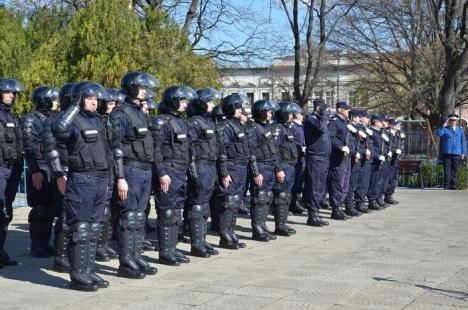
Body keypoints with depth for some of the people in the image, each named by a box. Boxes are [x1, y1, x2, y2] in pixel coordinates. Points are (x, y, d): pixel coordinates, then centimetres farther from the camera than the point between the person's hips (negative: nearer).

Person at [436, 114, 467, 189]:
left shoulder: (460, 129, 14)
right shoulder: (445, 129, 7)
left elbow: (463, 141, 13)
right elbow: (438, 133, -14)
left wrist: (463, 153, 6)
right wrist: (444, 125, -15)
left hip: (457, 153, 2)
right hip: (446, 153, -2)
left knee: (455, 169, 2)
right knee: (447, 169, -4)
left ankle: (453, 185, 7)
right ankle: (446, 185, -2)